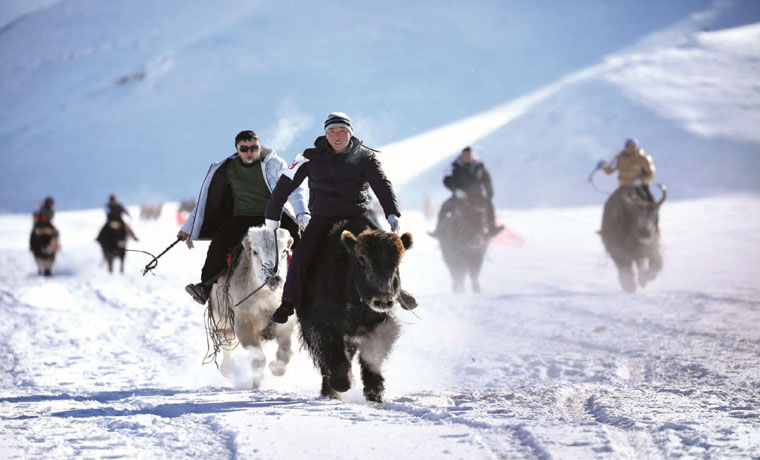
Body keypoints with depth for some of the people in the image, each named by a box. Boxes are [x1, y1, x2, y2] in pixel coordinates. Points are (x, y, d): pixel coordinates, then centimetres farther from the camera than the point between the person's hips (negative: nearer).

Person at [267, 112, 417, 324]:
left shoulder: (364, 157, 2)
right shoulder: (312, 157, 3)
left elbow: (382, 185, -9)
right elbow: (285, 184, 8)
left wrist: (392, 213, -25)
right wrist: (272, 217, 7)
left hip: (356, 214, 0)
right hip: (322, 217, 0)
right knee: (300, 256, -19)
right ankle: (288, 303, -5)